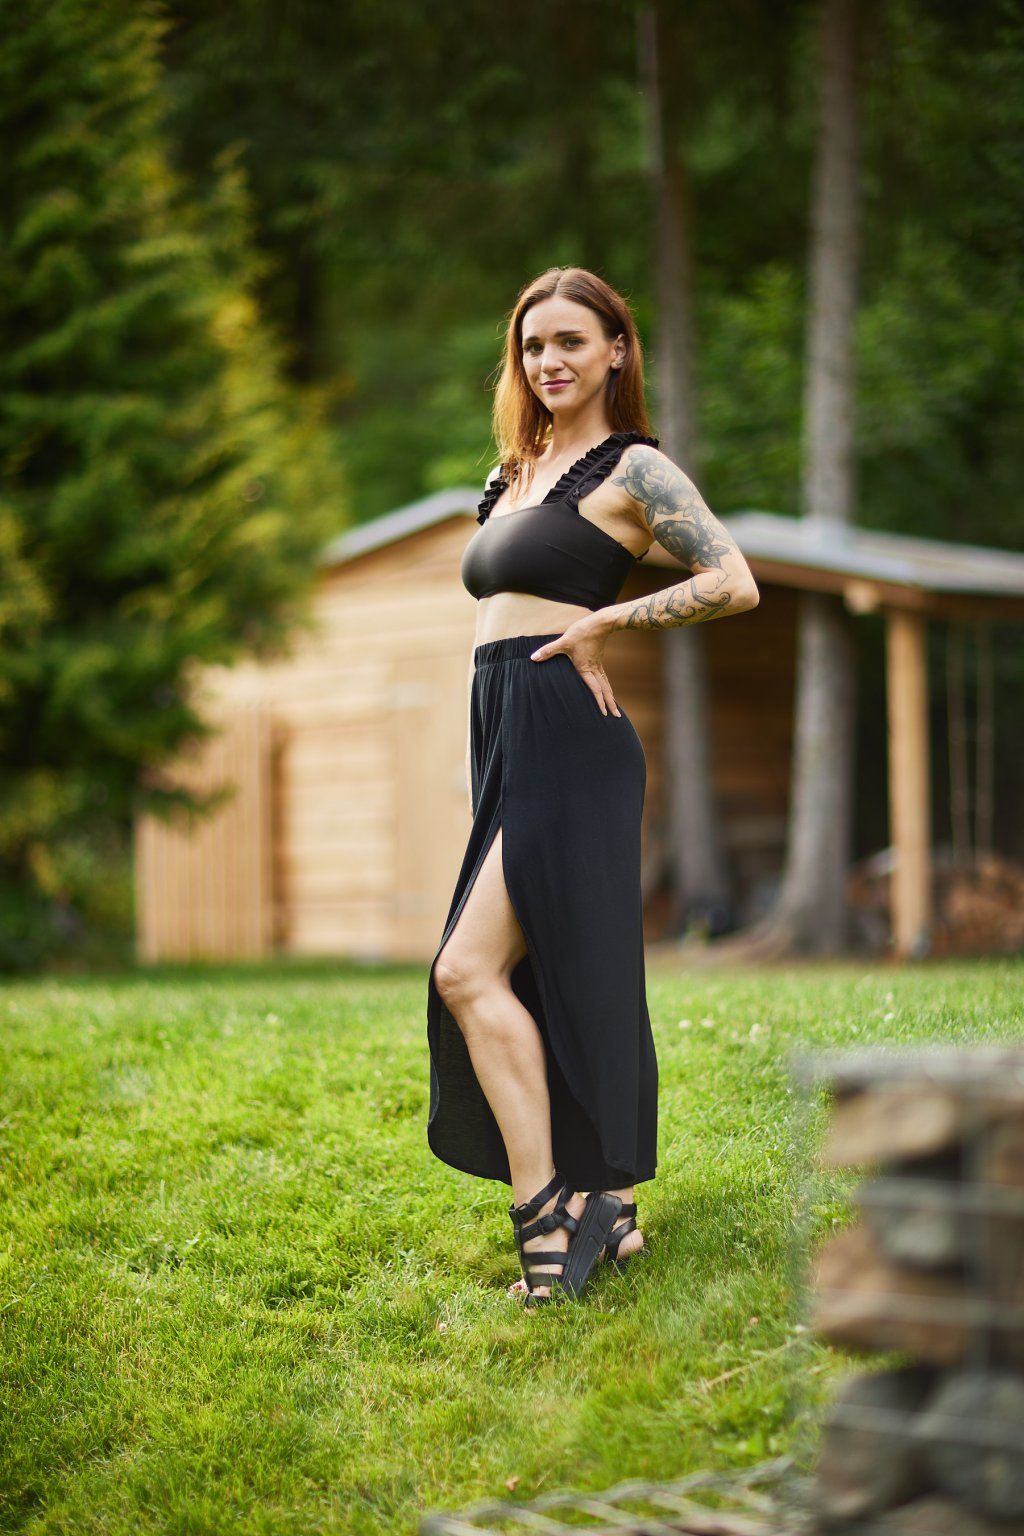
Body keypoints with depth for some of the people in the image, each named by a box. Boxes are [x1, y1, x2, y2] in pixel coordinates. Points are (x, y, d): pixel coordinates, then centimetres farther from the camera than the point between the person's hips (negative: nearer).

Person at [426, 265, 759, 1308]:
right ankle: (599, 1202, 17)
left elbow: (735, 584, -12)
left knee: (469, 969, -16)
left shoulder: (632, 468, -4)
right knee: (543, 984, 9)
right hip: (508, 747, 8)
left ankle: (545, 1211, -13)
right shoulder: (520, 472, 19)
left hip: (566, 742, -8)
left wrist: (605, 622, -11)